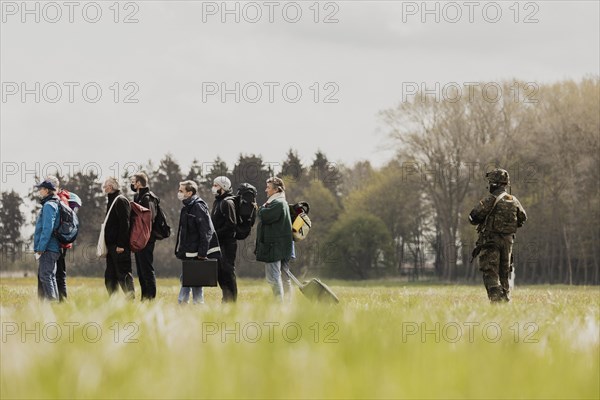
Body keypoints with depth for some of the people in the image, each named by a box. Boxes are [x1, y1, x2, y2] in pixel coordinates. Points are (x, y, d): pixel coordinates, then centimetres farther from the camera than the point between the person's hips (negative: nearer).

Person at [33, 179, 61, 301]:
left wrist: (40, 249, -19)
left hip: (47, 249, -10)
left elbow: (47, 229, -19)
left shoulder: (49, 206, -12)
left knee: (46, 276, -13)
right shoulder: (54, 204, 19)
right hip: (52, 249, 10)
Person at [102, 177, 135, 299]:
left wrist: (121, 244, -23)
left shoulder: (120, 201, -12)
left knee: (123, 274, -9)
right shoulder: (112, 201, 19)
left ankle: (131, 297, -8)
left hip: (119, 247, -10)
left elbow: (124, 224, -19)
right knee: (110, 276, 10)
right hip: (112, 245, 10)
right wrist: (107, 245, 19)